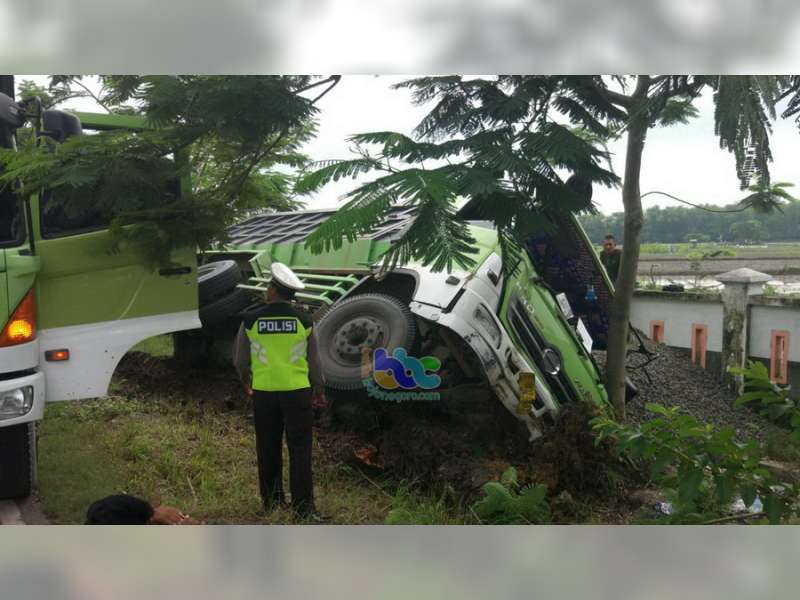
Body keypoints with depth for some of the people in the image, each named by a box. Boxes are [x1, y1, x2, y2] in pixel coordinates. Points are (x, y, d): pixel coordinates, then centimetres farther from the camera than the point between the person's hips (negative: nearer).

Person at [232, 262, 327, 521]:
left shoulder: (251, 320, -2)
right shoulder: (303, 321, -2)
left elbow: (240, 359, 9)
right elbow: (314, 361, 4)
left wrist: (246, 381, 29)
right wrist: (319, 390, 18)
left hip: (263, 392, 1)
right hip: (297, 391, -1)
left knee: (268, 449, 12)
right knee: (299, 449, 3)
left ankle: (271, 502, 21)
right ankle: (303, 507, 3)